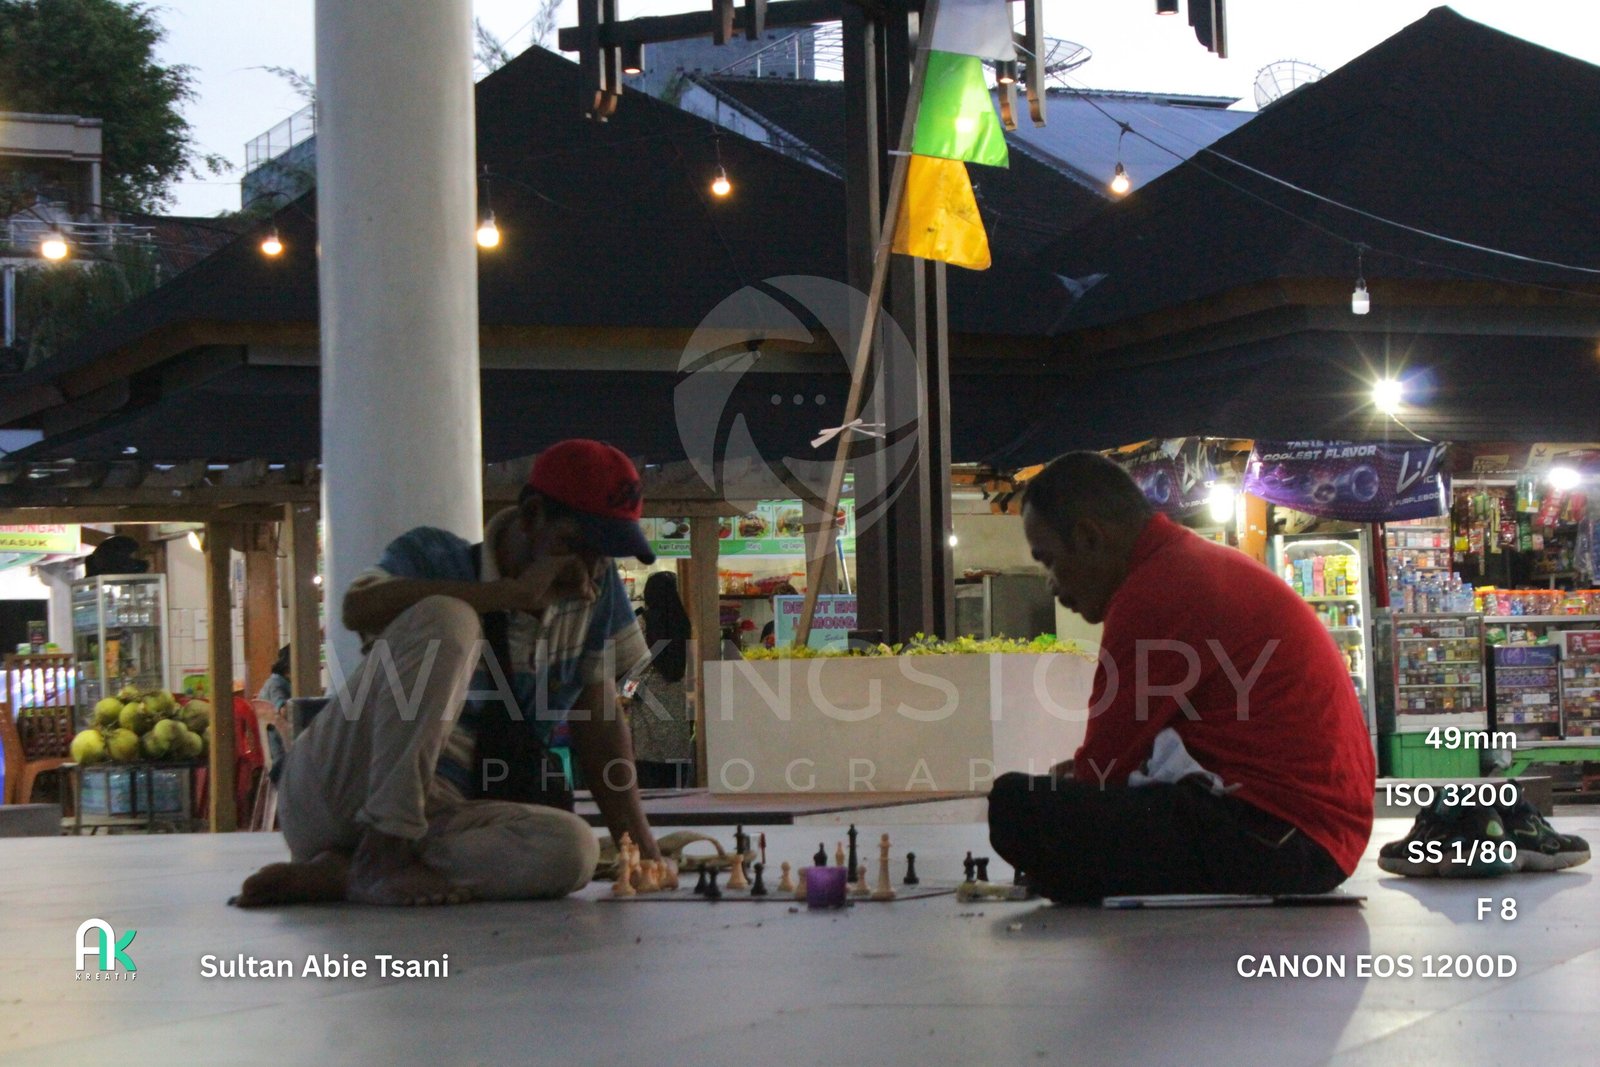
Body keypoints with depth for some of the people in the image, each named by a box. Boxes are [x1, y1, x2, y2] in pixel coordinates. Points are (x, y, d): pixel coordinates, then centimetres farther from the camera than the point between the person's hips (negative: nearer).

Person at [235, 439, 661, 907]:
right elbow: (358, 609, -26)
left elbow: (598, 717, 13)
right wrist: (516, 592, -25)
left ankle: (338, 875, -20)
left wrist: (634, 833, 1)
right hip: (335, 792, -5)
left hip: (436, 815, 5)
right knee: (445, 619, -27)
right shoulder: (437, 556, -4)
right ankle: (381, 853, -28)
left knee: (571, 850, -29)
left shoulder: (596, 589, 10)